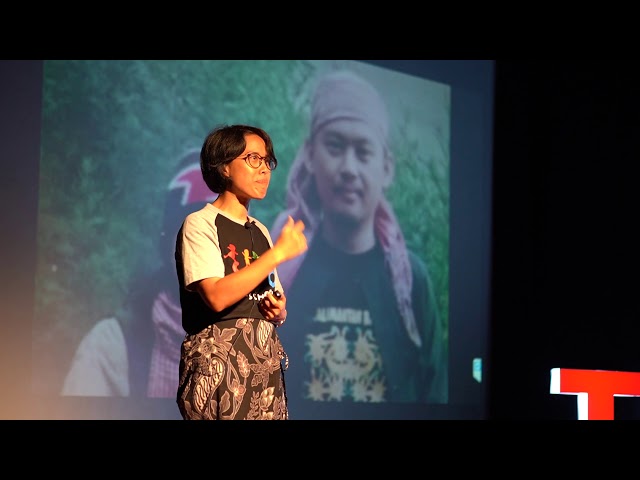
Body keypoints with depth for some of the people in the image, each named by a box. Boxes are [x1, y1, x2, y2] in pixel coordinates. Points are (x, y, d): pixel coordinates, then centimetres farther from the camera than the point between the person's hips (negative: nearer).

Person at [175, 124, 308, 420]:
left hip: (265, 361, 7)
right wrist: (278, 253, -16)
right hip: (219, 361, -6)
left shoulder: (261, 232, 17)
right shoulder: (200, 224, -5)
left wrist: (278, 311, 0)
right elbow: (217, 296, -20)